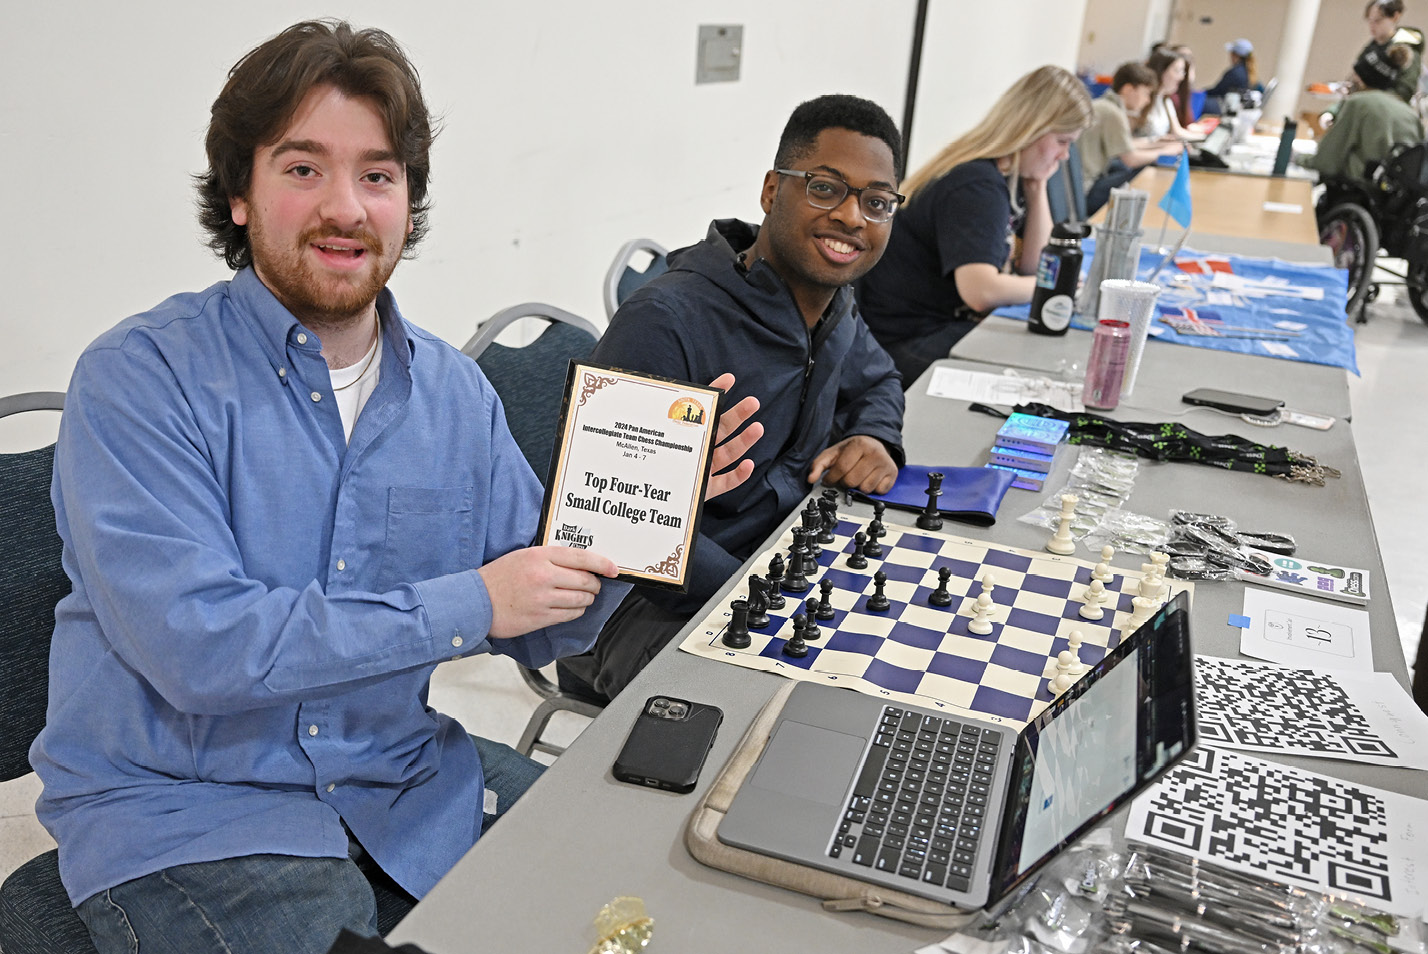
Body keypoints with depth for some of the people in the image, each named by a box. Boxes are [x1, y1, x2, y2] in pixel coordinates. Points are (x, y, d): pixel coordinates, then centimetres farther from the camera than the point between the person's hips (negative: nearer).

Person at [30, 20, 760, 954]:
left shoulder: (455, 390, 1)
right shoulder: (139, 377, -14)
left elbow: (538, 631, 4)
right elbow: (193, 647, -24)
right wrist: (464, 605, -22)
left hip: (397, 775, 5)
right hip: (179, 806, -4)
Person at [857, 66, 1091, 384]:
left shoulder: (1010, 176, 8)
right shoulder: (977, 186, -22)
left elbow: (1032, 265, 9)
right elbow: (981, 292, -33)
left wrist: (1037, 187, 0)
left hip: (951, 320, 10)